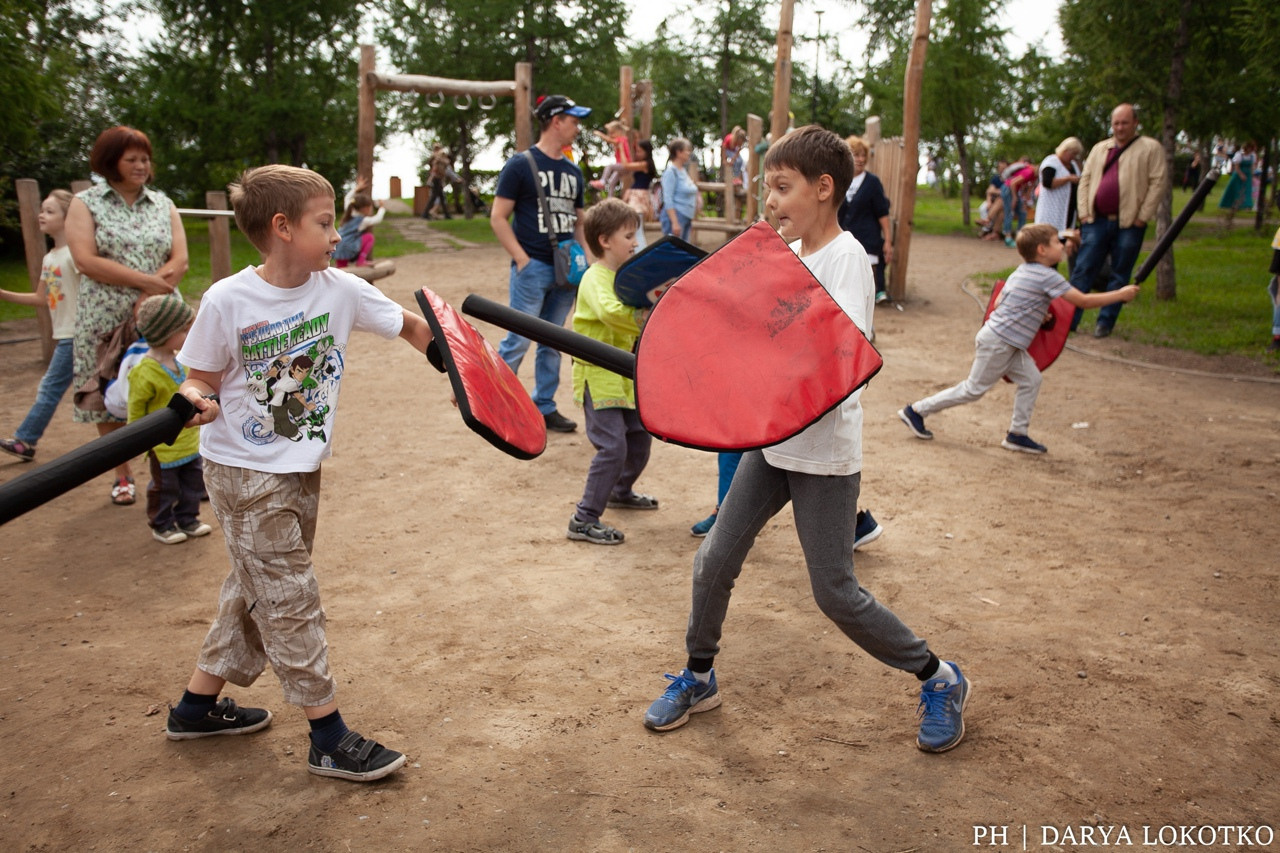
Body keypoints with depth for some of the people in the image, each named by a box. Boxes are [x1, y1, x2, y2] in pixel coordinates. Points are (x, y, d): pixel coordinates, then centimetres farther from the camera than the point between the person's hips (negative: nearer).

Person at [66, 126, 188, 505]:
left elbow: (179, 260, 0)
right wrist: (145, 280, -15)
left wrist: (148, 301, -13)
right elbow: (85, 260, -9)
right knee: (109, 399, 4)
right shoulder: (85, 203, 3)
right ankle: (123, 475, 18)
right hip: (106, 322, -1)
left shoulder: (163, 203, 10)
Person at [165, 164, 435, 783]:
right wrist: (197, 403, -28)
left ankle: (198, 705, 36)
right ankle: (327, 736, 8)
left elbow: (411, 326, 0)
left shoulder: (341, 289, -7)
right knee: (290, 598, -3)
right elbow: (201, 381, -7)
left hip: (302, 469, 6)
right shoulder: (227, 302, -16)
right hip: (244, 471, -6)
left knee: (256, 589, 17)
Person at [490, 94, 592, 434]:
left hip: (565, 270, 6)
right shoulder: (521, 165, -5)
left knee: (552, 342, 11)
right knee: (518, 341, -4)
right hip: (532, 268, -6)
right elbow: (498, 217, -7)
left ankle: (544, 407, 20)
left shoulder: (572, 171, 15)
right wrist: (522, 259, -15)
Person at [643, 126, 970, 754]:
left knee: (835, 593, -1)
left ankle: (939, 680, 21)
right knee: (715, 561, 7)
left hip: (826, 453, -7)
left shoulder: (846, 258, -15)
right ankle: (698, 678, 29)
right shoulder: (783, 253, 8)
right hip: (772, 441, 7)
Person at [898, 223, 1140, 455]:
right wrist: (1120, 294, -4)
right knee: (974, 389, 1)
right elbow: (1084, 301, -15)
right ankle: (916, 411, 8)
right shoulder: (1047, 277, -16)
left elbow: (999, 302, 14)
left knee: (1031, 380, 8)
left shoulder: (1022, 271, 10)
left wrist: (1038, 313, 16)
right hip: (997, 343, -9)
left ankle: (1017, 434, 14)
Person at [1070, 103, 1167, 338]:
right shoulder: (1099, 149, 16)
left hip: (1128, 224, -3)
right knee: (1082, 270, -1)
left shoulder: (1151, 148, 2)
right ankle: (1068, 320, 2)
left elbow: (1158, 184, -4)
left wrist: (1142, 217, -10)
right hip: (1097, 221, 3)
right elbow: (1085, 180, 14)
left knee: (1119, 276, 4)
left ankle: (1106, 322, 11)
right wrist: (1084, 211, 1)